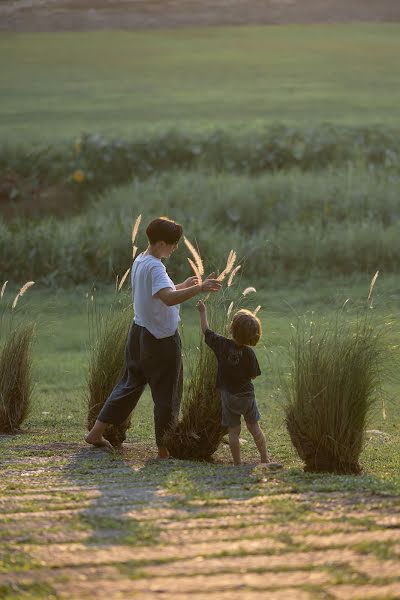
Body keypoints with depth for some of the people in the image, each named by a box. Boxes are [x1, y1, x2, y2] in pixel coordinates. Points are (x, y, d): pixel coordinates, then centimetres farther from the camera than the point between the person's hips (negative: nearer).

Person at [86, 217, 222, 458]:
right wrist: (199, 288, -45)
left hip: (139, 332, 9)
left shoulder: (139, 262, 8)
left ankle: (96, 432, 20)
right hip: (162, 339, -9)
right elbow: (168, 298, -39)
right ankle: (164, 449, 10)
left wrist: (182, 286, 17)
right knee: (167, 395, 3)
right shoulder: (155, 268, -22)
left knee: (131, 384, 19)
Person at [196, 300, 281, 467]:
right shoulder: (249, 353, -14)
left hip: (228, 395, 0)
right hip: (246, 395, 0)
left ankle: (237, 464, 4)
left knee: (233, 431, 4)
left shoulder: (222, 344, -13)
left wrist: (203, 312, 14)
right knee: (254, 427, 14)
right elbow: (253, 375, -6)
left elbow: (205, 330, 0)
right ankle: (265, 459, 19)